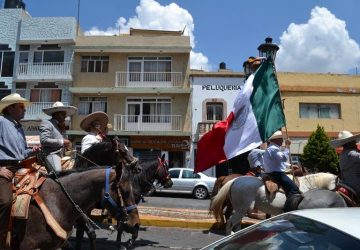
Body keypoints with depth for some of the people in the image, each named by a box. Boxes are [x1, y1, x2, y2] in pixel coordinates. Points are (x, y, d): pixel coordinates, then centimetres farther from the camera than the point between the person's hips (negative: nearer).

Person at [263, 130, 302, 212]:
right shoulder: (273, 148, -15)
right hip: (276, 174, -12)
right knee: (294, 189, -16)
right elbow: (284, 157, -27)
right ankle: (287, 212, -20)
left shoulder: (273, 148, 22)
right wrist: (287, 146, -19)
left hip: (274, 173, 12)